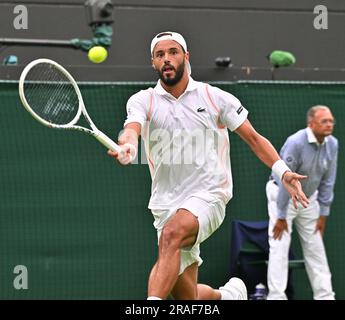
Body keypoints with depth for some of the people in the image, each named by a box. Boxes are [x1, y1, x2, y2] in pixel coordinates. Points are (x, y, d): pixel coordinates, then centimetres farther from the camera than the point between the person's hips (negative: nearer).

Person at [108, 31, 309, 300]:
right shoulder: (143, 101, 5)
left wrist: (282, 171, -9)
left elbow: (254, 138, 7)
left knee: (171, 234, -35)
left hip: (208, 196, -3)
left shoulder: (215, 98, 4)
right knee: (186, 296, 3)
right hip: (167, 204, 3)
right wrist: (128, 147, -40)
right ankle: (229, 295, 37)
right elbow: (132, 129, -15)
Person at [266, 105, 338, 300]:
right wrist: (281, 217, -21)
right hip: (282, 195, -6)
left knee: (316, 248, 6)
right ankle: (276, 296, -11)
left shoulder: (332, 145, -9)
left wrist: (323, 214, -2)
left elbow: (327, 181, -2)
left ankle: (325, 295, 10)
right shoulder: (296, 143, -27)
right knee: (280, 247, -10)